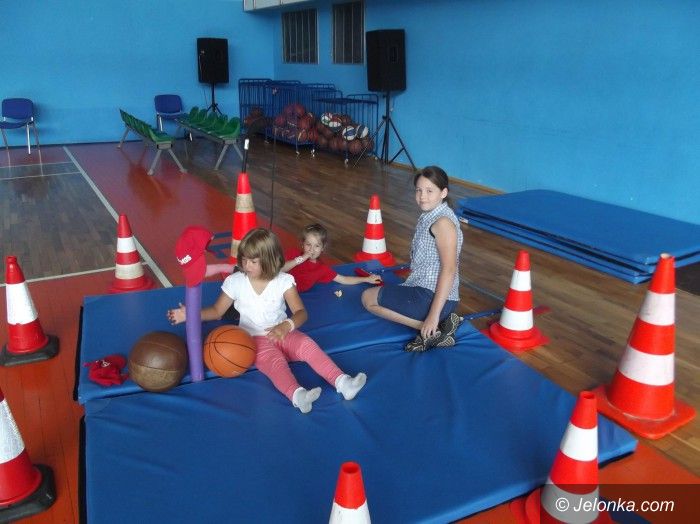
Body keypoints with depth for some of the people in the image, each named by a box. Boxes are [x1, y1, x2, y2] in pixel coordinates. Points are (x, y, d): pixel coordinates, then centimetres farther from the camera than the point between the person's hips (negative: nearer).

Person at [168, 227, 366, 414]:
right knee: (275, 360, -33)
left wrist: (287, 326, -37)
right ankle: (296, 394, -59)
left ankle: (341, 382, -35)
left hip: (282, 334, 2)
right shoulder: (235, 282, -3)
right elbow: (217, 311, 7)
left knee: (308, 345, -28)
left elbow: (301, 312, -15)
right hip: (255, 338, -1)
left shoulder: (283, 281, -7)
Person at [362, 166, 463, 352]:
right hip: (423, 290, 10)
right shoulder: (428, 216, 11)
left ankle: (431, 331, -7)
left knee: (368, 298, 1)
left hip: (431, 297, -10)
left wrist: (433, 315, -27)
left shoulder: (443, 222, -18)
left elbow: (449, 270, -24)